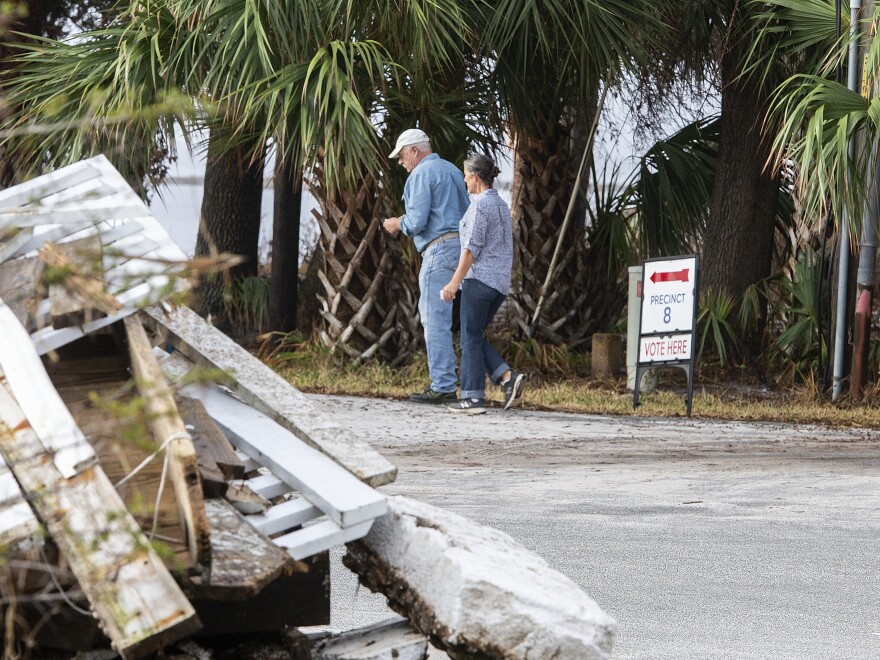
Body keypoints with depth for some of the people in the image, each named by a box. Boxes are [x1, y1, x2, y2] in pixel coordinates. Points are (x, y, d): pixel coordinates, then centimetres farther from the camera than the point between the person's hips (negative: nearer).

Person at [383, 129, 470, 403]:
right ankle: (442, 380, 12)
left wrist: (398, 224, 6)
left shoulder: (421, 174, -8)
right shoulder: (452, 170, 20)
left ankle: (444, 386, -8)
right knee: (431, 315, 15)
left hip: (439, 249, -9)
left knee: (436, 319, -7)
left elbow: (417, 221, -16)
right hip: (459, 244, 9)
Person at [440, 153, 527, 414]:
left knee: (471, 337, -2)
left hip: (479, 278, -9)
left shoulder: (479, 205, -12)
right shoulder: (502, 206, 16)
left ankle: (473, 397, -3)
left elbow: (472, 248, -16)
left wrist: (455, 282, -15)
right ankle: (508, 377, -4)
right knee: (475, 337, 13)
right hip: (500, 282, 9)